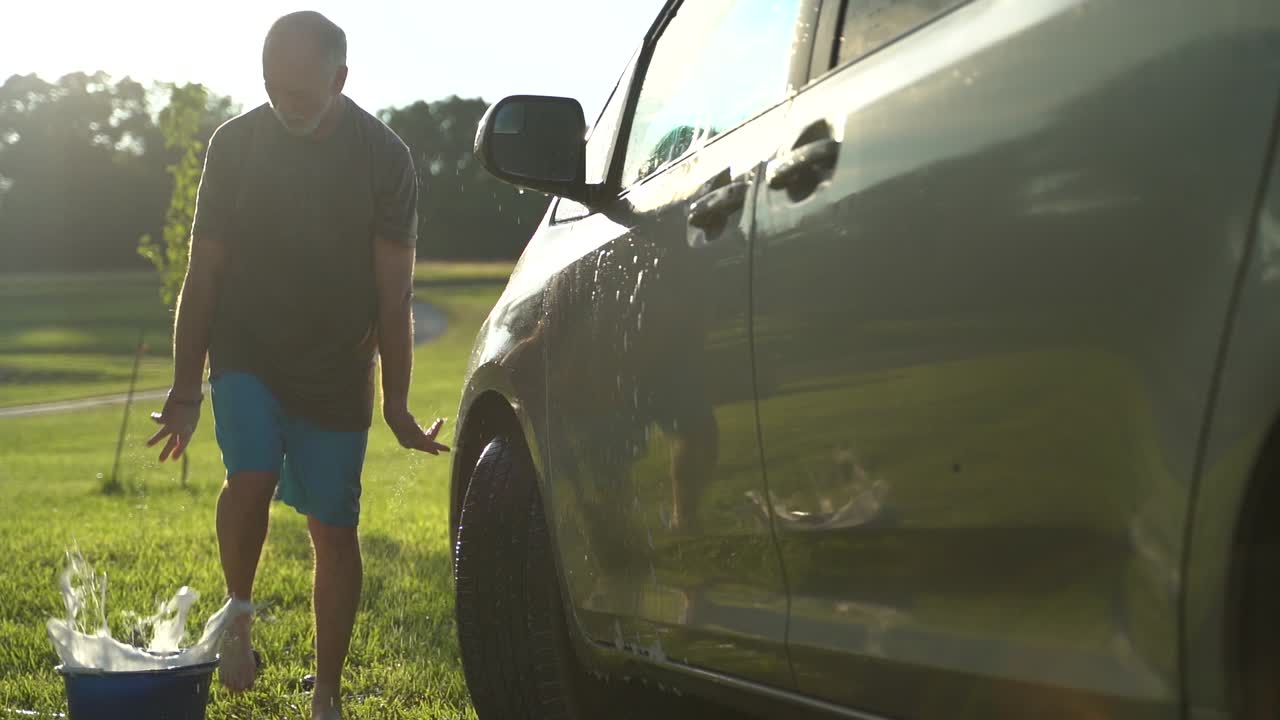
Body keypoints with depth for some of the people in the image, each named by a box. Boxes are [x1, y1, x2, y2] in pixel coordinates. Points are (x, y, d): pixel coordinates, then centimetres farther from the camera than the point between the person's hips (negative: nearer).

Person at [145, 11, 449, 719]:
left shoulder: (384, 156, -7)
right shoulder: (236, 143, -3)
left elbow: (393, 289, -5)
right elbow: (203, 273, 2)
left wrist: (397, 404, -7)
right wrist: (186, 387, 0)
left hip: (338, 376, 0)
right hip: (247, 359, 0)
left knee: (334, 530, 2)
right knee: (251, 478, -24)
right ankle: (238, 614, 4)